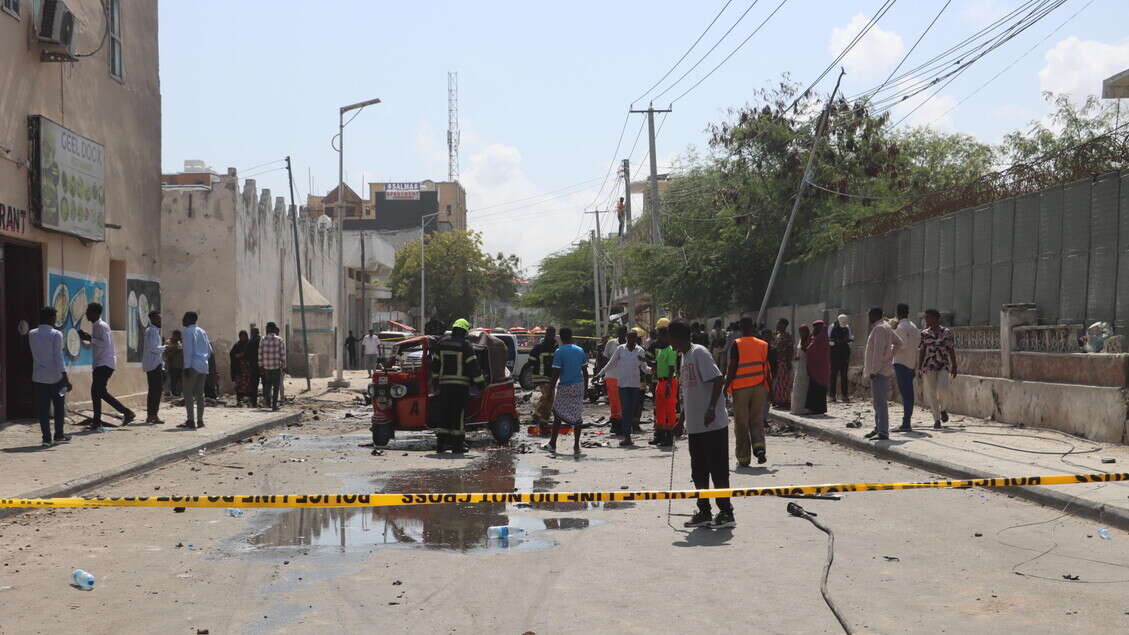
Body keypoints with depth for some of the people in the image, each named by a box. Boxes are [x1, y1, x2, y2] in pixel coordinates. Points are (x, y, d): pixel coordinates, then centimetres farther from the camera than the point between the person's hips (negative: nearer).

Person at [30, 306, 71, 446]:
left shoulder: (32, 334, 4)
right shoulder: (56, 335, -11)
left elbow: (34, 354, 14)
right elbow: (58, 357, -15)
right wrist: (66, 378, -14)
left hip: (38, 378, 3)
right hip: (55, 377, -3)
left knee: (43, 409, 5)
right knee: (59, 407, 13)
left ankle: (47, 438, 2)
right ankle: (58, 435, 17)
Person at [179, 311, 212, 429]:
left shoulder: (188, 331, -5)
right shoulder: (202, 332, 19)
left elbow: (188, 350, -13)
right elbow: (209, 350, 20)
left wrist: (187, 366, -15)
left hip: (193, 366, -8)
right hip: (203, 366, 8)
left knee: (188, 393, -6)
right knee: (199, 393, 9)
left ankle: (190, 421, -11)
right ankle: (200, 420, 8)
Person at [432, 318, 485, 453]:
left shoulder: (442, 342, 9)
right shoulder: (465, 345, -6)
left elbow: (435, 363, 13)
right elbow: (473, 365, -9)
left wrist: (440, 374, 28)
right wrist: (481, 382, -5)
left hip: (444, 382, 4)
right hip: (461, 383, -4)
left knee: (445, 413, 11)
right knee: (458, 413, -2)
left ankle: (441, 443, 13)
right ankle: (457, 444, -1)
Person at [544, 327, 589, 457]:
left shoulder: (559, 352, -11)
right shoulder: (580, 350, 5)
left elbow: (555, 374, -13)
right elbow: (585, 371, 10)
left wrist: (550, 391, -9)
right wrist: (586, 386, 20)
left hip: (564, 387, -4)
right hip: (578, 386, 4)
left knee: (558, 414, 11)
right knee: (577, 416, 5)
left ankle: (552, 445, 21)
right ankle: (576, 447, 2)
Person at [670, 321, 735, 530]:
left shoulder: (699, 353, -12)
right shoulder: (684, 356, 16)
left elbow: (718, 379, -20)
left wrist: (711, 408, -26)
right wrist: (683, 415, 25)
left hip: (712, 424, -10)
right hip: (694, 425, 10)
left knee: (718, 469, -3)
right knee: (699, 471, 13)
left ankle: (726, 513, 4)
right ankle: (704, 512, 21)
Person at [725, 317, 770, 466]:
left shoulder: (737, 345, -7)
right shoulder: (763, 345, 4)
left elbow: (732, 369, -10)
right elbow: (767, 370, 5)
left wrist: (726, 387, -2)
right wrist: (768, 389, 14)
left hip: (740, 388, -3)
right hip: (759, 388, 3)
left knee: (741, 424, 5)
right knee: (757, 421, 13)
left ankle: (743, 458, 7)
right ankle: (759, 446, -10)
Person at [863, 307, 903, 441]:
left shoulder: (879, 329, -15)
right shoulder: (886, 327, 17)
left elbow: (878, 351, -21)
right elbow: (898, 342, 27)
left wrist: (874, 370, -20)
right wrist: (890, 354, 21)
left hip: (879, 371, -11)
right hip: (884, 369, 11)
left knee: (880, 401, -12)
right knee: (877, 401, 18)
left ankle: (883, 432, -14)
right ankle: (878, 428, 26)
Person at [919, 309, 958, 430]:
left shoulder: (946, 332, 3)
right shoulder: (924, 334, 6)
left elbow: (951, 350, 4)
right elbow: (922, 352, 6)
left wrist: (954, 367, 1)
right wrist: (919, 369, 1)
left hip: (944, 366, -2)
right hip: (929, 366, 2)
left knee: (943, 390, -16)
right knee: (931, 393, -2)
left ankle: (942, 409, 15)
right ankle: (936, 420, 7)